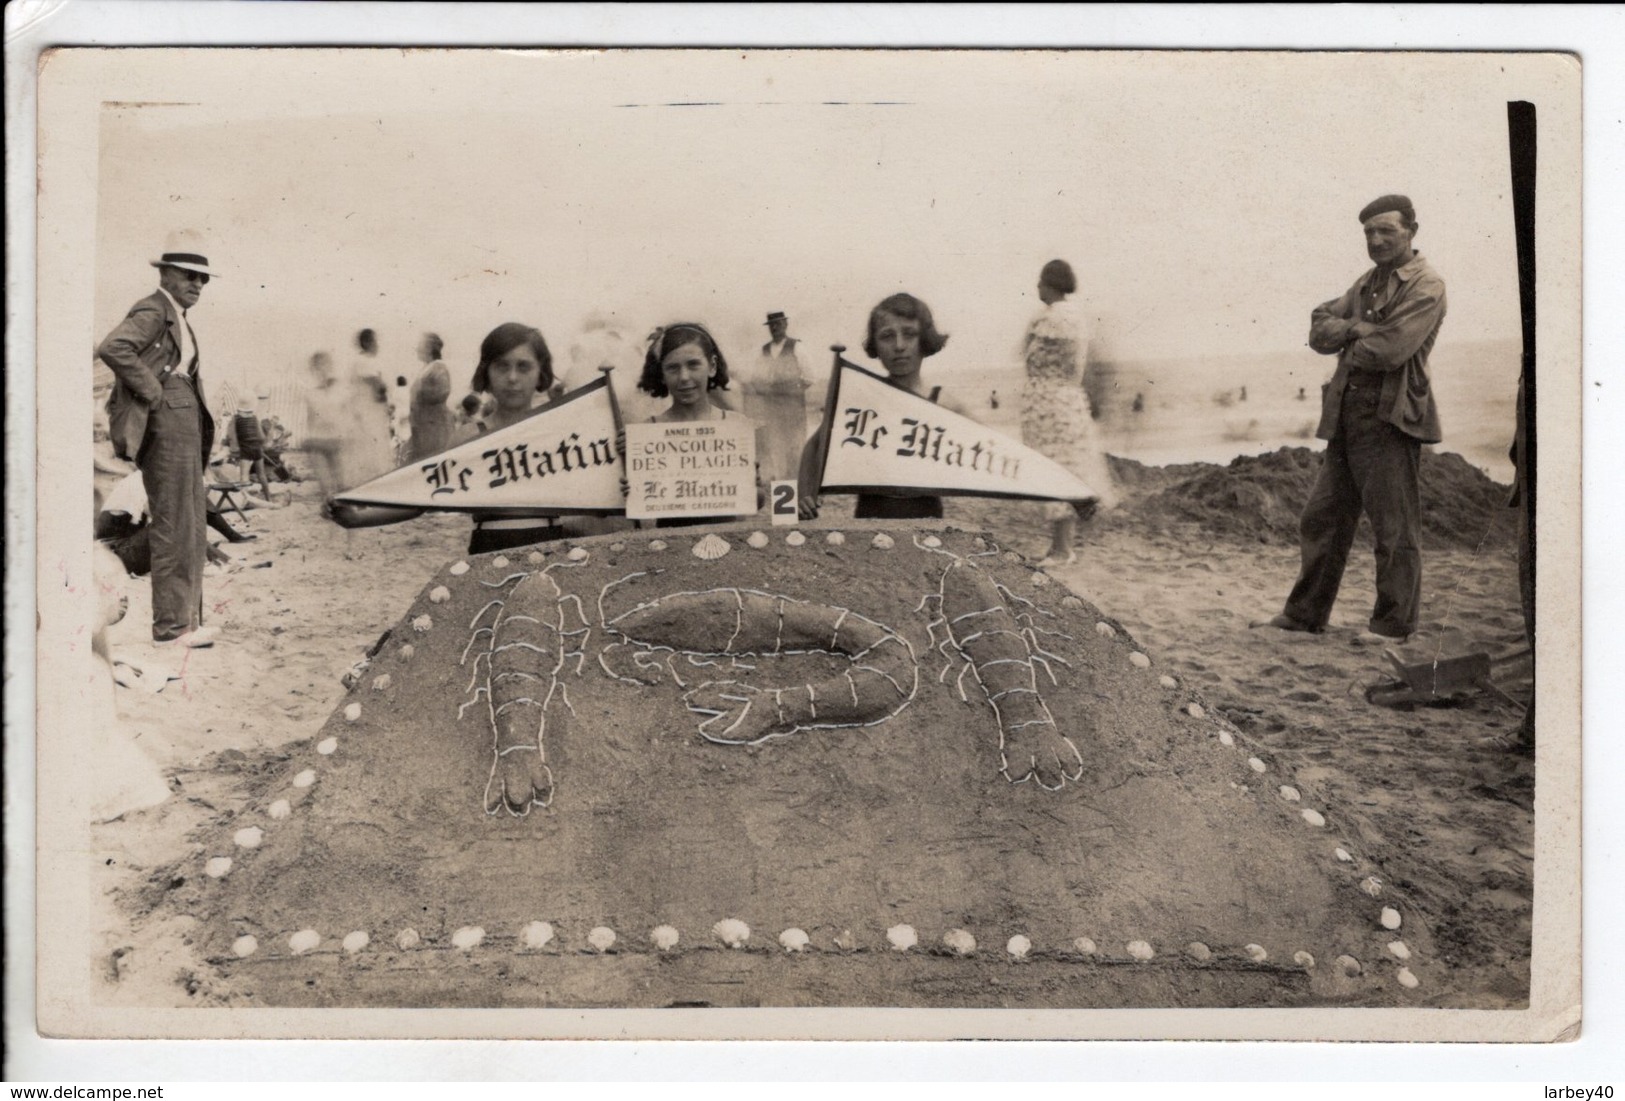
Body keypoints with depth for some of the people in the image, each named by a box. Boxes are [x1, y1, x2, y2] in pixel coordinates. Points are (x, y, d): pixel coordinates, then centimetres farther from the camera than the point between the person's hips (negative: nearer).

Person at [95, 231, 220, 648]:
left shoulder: (178, 317, 21)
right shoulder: (152, 311, -10)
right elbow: (113, 347, -27)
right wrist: (153, 392, -21)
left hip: (185, 424, 10)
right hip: (166, 423, -10)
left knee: (192, 525, 12)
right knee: (174, 524, -8)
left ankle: (186, 620, 19)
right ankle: (171, 625, -4)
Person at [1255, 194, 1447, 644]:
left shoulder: (1425, 286, -8)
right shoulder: (1367, 283, 19)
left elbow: (1390, 350, -20)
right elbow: (1319, 328, 11)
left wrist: (1348, 344, -2)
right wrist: (1355, 328, -8)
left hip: (1390, 418, -8)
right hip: (1347, 416, 8)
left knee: (1394, 527, -1)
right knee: (1322, 518, 11)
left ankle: (1394, 624, 9)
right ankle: (1304, 613, 20)